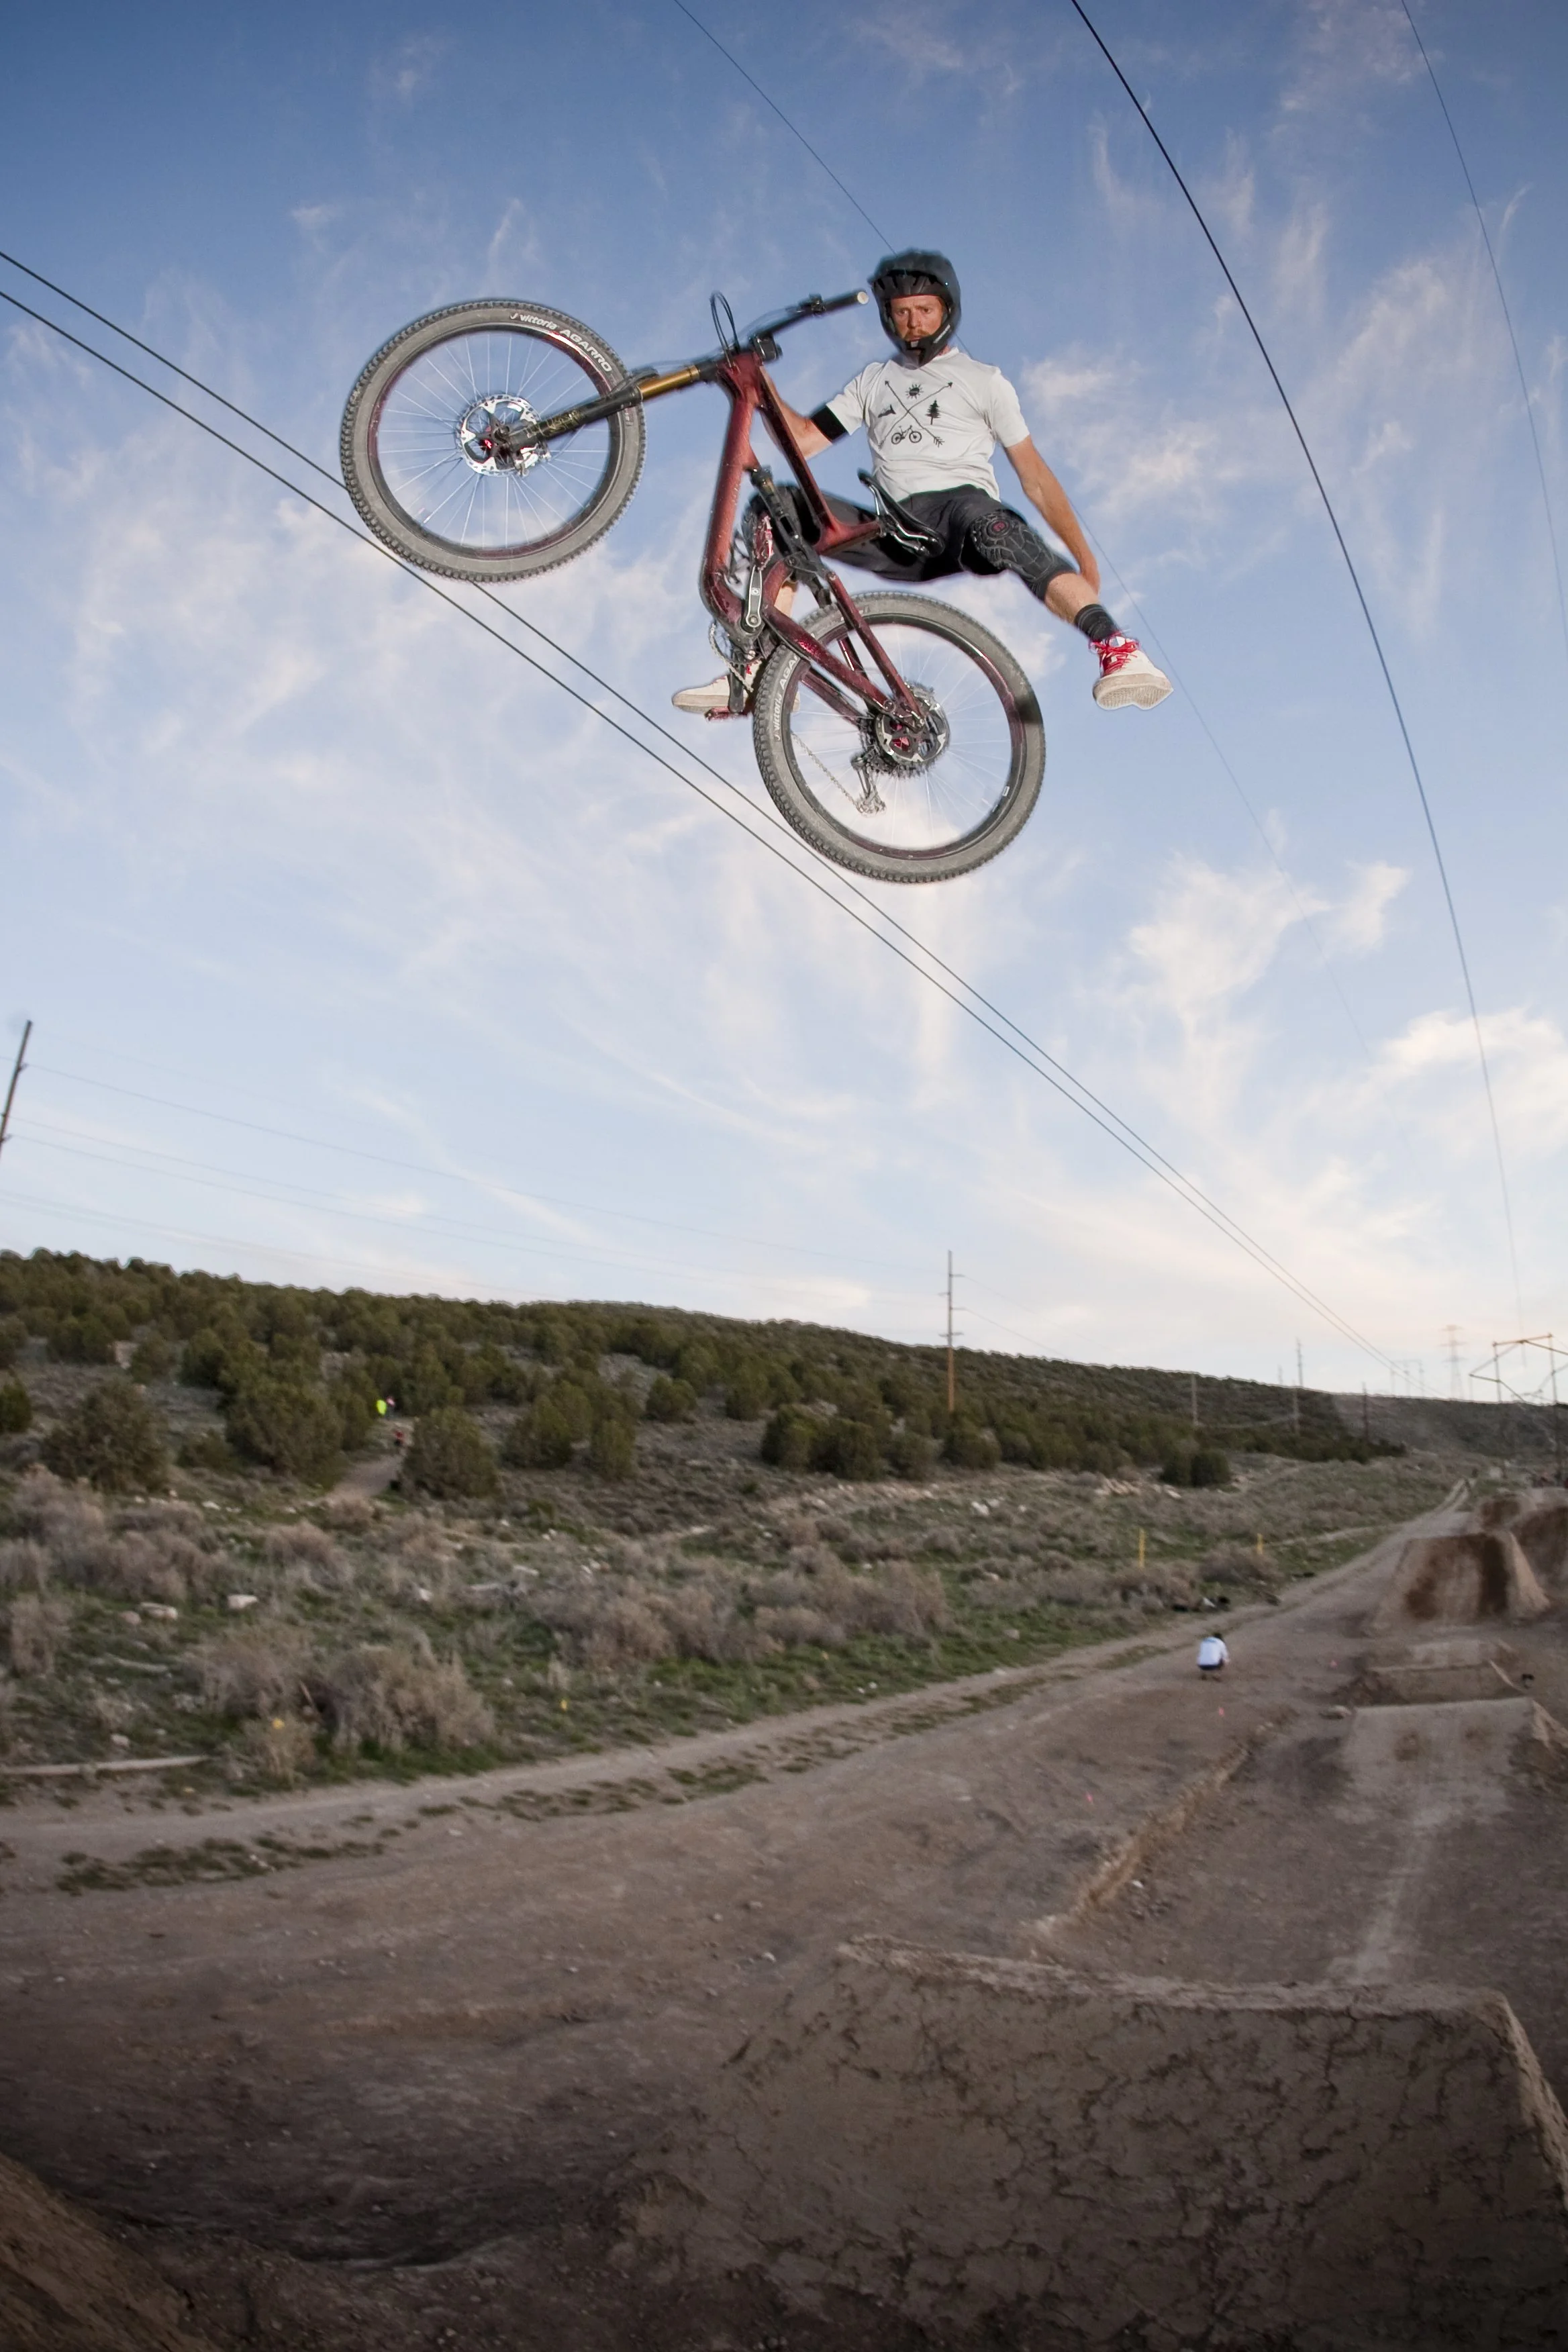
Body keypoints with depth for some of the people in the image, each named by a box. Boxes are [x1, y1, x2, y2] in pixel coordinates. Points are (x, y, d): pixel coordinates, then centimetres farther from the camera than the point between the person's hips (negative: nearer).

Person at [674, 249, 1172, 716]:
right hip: (894, 538, 4)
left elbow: (1033, 474, 9)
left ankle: (1118, 648, -53)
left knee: (980, 515, -40)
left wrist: (1084, 556, 1)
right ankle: (763, 675, -19)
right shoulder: (874, 380, 25)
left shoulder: (983, 380, 15)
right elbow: (803, 437, 16)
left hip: (964, 508, -3)